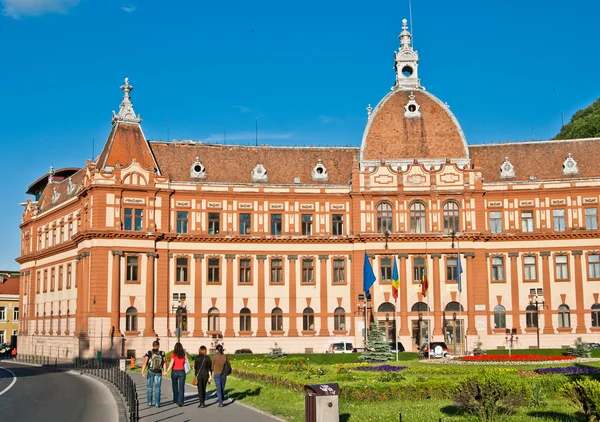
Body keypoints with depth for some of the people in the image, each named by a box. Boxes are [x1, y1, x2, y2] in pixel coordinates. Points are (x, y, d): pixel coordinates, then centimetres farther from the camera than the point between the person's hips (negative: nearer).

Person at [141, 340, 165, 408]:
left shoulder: (149, 353, -7)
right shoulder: (162, 353, -4)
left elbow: (144, 363, -15)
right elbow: (164, 362, -5)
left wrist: (143, 372, -17)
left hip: (150, 372, 0)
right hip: (158, 372, 0)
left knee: (150, 387, 14)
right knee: (157, 388, 3)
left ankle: (149, 402, 17)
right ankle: (157, 403, -1)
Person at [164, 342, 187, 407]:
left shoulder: (174, 355, -8)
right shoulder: (184, 355, -2)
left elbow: (171, 363, -18)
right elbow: (185, 361, 1)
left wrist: (167, 371, -18)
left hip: (174, 372, 0)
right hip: (182, 372, 0)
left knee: (175, 386, 18)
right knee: (181, 387, -1)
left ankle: (175, 400, 30)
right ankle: (180, 402, -11)